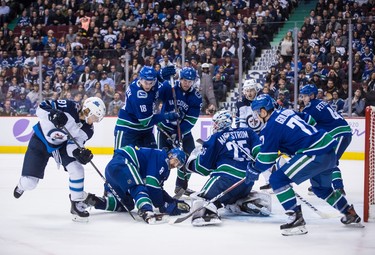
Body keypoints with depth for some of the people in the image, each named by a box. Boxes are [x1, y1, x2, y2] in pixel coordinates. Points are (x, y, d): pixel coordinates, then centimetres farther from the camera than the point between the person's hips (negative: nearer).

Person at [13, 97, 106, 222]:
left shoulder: (88, 130, -14)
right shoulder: (69, 107, -29)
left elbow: (73, 145, -17)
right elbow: (41, 108, -27)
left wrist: (79, 153, -39)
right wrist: (53, 114, -47)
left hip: (61, 145, 4)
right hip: (40, 140, -4)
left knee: (77, 170, -18)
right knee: (29, 183, -4)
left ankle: (77, 204, 0)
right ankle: (22, 185, 36)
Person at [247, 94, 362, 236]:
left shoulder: (271, 127, -8)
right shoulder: (286, 112, 16)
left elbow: (266, 158, -6)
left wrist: (253, 170, 12)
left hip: (316, 154, -9)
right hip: (330, 151, 9)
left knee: (278, 179, -9)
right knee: (321, 188, 33)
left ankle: (296, 219, -14)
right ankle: (350, 214, 47)